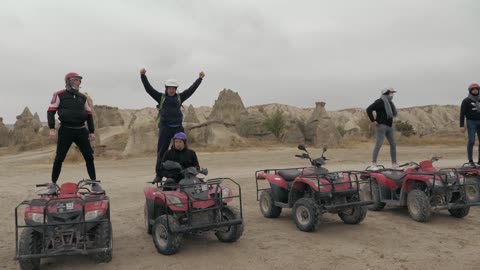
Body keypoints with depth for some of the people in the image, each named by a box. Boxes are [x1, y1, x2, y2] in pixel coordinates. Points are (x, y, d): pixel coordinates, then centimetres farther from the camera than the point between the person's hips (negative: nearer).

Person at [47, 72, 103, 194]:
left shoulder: (82, 97, 13)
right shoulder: (60, 95, 1)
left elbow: (89, 114, 17)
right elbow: (51, 111, -2)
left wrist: (92, 131, 12)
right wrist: (52, 129, -12)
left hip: (81, 130, 4)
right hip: (66, 130, -3)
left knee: (89, 156, -1)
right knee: (59, 158, -2)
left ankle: (94, 183, 6)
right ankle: (53, 184, 12)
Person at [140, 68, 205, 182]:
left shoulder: (179, 97, 11)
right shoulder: (161, 97, 6)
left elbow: (191, 89, 12)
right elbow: (149, 88, 0)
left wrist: (200, 79, 12)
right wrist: (143, 76, -9)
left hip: (178, 127, 2)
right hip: (165, 128, -2)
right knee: (161, 151, 1)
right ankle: (159, 175, 7)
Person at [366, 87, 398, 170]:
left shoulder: (389, 102, 18)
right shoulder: (380, 101, -9)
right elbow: (369, 109, -18)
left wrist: (391, 121, 17)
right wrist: (373, 121, -17)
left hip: (389, 126, 9)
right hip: (381, 126, -9)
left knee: (393, 144, 9)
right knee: (379, 144, -12)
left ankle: (394, 164, 16)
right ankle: (373, 164, -10)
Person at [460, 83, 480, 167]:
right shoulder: (466, 101, -2)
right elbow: (462, 114, -5)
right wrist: (462, 126, -12)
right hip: (471, 122, -5)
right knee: (471, 141, -8)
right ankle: (470, 161, 0)